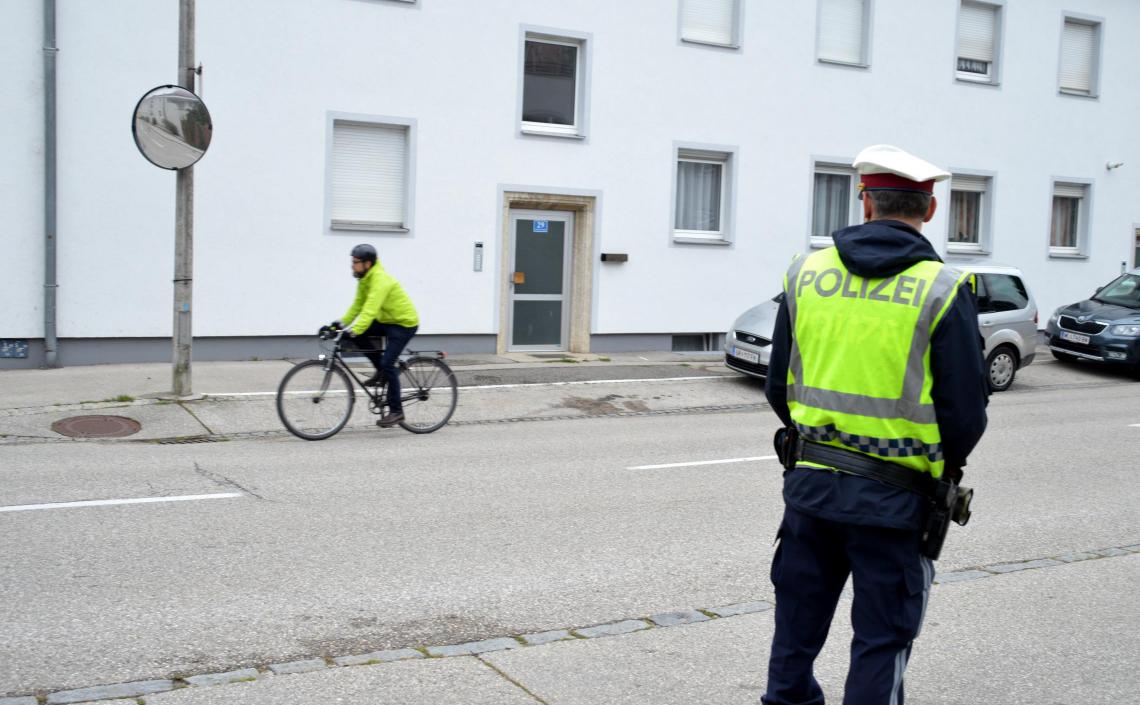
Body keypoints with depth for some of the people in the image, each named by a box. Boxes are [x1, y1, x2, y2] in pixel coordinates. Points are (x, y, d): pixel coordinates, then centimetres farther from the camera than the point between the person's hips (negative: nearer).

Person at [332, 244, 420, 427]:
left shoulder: (380, 280, -26)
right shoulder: (364, 279, 3)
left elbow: (370, 309, -36)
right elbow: (357, 305, 5)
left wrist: (354, 330, -44)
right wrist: (341, 323, -6)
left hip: (404, 323, -9)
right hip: (387, 321, 9)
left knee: (387, 364, -15)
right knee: (358, 335, -9)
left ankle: (396, 411, -4)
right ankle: (381, 371, 6)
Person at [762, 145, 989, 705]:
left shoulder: (807, 272, 1)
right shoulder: (942, 290, -10)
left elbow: (778, 388, 6)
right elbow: (966, 413, -9)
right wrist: (942, 464, 11)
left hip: (809, 483, 4)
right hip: (894, 497, -3)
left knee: (797, 622, 19)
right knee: (881, 639, 10)